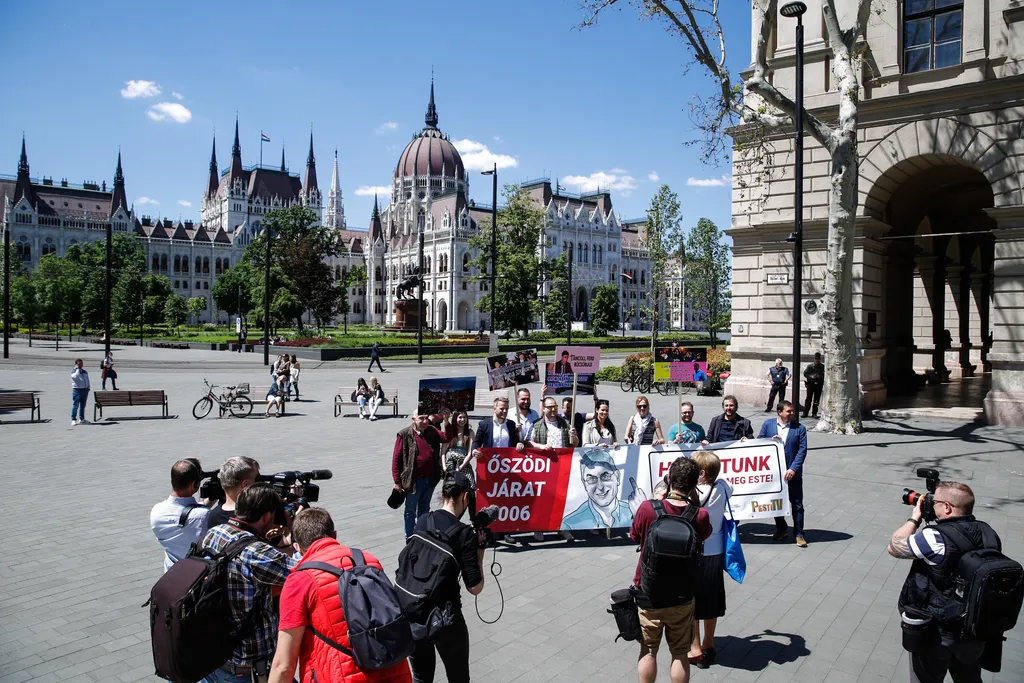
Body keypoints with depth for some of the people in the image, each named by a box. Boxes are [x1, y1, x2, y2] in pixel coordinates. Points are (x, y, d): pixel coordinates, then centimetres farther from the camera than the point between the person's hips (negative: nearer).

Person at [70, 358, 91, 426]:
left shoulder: (85, 371, 15)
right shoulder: (73, 371, -4)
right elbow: (75, 376, -26)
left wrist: (88, 387, 14)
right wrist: (78, 369, -17)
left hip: (85, 390, 6)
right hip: (77, 390, -6)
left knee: (83, 406, 11)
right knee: (75, 405, -7)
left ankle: (81, 419, 18)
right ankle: (73, 420, -4)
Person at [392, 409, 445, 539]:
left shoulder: (432, 431, 4)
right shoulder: (405, 435, -11)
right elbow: (396, 458, -9)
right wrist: (397, 481, -10)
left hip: (430, 479, 5)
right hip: (414, 480, -5)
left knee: (424, 509, 20)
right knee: (411, 510, 9)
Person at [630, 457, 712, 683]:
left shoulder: (647, 508, -20)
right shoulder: (700, 516, -15)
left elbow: (635, 536, -1)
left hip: (648, 595, -1)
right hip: (682, 597, 1)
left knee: (648, 651, 16)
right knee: (680, 653, 17)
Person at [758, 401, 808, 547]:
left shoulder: (799, 428, -3)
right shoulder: (768, 424, 2)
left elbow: (802, 450, -8)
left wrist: (793, 469, -17)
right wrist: (771, 440, -15)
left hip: (792, 473, -2)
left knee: (797, 504, 3)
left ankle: (799, 533, 14)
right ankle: (781, 529, 31)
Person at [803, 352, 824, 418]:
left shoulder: (823, 366, 5)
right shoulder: (810, 366, 6)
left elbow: (825, 375, 5)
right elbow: (805, 373, 6)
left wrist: (819, 376, -14)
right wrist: (811, 376, -10)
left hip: (819, 385, 0)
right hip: (810, 384, 0)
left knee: (817, 399, 5)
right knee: (809, 399, 1)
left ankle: (815, 413, 11)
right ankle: (805, 412, 6)